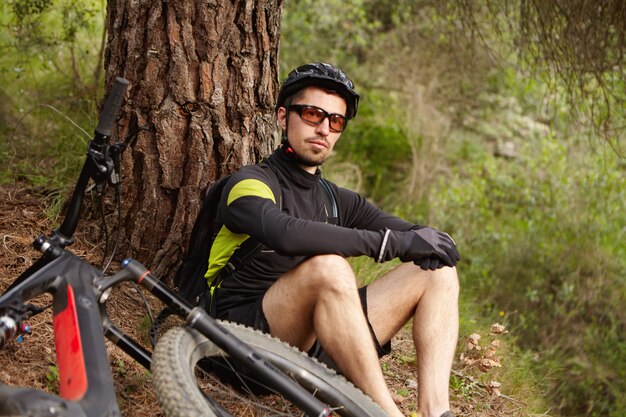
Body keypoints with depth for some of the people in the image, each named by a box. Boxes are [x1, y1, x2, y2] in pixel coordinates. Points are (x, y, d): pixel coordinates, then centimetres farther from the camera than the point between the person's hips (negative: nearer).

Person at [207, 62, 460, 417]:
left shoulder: (338, 200, 16)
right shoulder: (252, 183, -6)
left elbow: (417, 238, 8)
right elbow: (286, 234, -30)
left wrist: (431, 243, -18)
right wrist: (391, 242, -28)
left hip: (314, 344, 7)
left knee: (438, 272, -3)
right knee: (328, 266, -35)